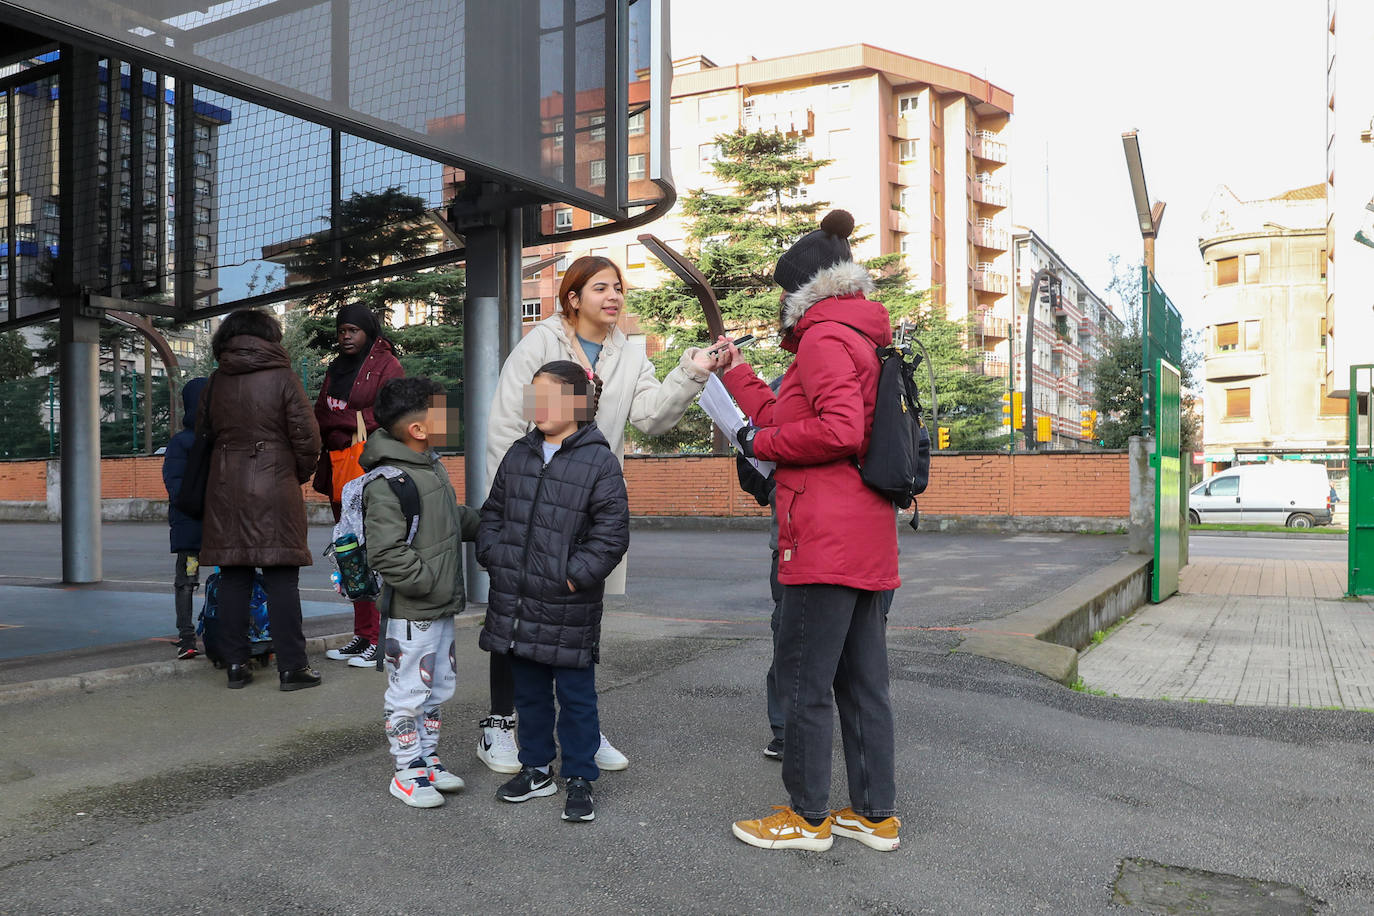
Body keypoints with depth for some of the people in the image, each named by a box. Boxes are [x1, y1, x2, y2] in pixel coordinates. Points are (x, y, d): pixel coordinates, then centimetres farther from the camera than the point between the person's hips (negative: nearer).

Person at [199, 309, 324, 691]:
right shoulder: (282, 378, -4)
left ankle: (236, 664, 13)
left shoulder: (214, 383, 8)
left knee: (233, 577, 8)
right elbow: (307, 437, -5)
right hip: (275, 488, -4)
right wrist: (300, 474, 11)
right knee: (281, 579, -1)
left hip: (225, 489, 4)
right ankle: (292, 666, 1)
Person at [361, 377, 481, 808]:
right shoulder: (387, 483, -22)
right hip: (410, 613, -10)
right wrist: (429, 582, -21)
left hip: (441, 608, 10)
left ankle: (427, 760, 34)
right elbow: (386, 554, -25)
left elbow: (455, 517, 26)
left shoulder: (431, 465, 9)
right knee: (408, 693, 5)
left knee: (439, 687, 19)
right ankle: (407, 772, 20)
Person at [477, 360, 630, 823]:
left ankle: (580, 779, 21)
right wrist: (494, 556, 4)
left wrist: (576, 575, -15)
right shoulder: (518, 455, 9)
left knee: (576, 697, 7)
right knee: (529, 693, 18)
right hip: (516, 601, 6)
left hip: (568, 608, -6)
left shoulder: (599, 461, -9)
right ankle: (536, 769, 35)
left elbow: (612, 531, -11)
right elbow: (493, 513, 18)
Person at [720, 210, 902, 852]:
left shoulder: (824, 337, -9)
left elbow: (838, 431, -23)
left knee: (802, 678, 1)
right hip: (869, 541, 10)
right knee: (862, 680, 14)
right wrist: (737, 375, 30)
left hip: (827, 541, -10)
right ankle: (876, 814, 23)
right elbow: (791, 418, 24)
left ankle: (808, 816, 14)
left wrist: (761, 442, -10)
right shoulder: (861, 339, 21)